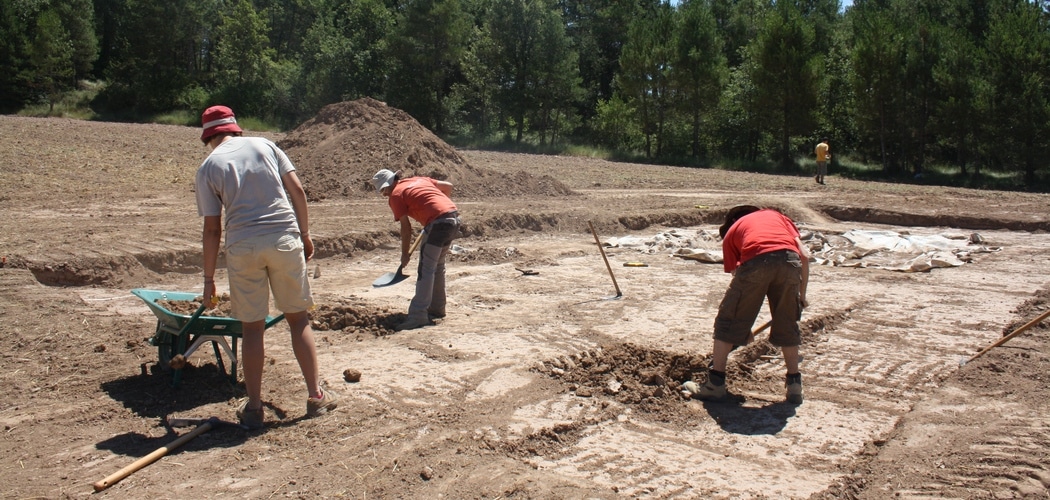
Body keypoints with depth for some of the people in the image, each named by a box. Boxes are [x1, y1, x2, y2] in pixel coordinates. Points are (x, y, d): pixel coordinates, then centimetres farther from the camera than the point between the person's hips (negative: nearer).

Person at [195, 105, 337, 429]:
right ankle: (316, 396, 14)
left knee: (251, 327, 8)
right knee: (298, 319, 11)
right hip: (285, 238, 1)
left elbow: (212, 228, 2)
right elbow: (297, 190, 4)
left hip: (243, 247, -1)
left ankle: (253, 408, 15)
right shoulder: (264, 145, 11)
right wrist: (305, 235, 12)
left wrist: (209, 278, 8)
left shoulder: (208, 166, 5)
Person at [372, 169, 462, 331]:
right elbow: (448, 186, 25)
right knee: (437, 265, 21)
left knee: (426, 269, -7)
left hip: (439, 224, -8)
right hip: (454, 217, 8)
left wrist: (405, 254, 8)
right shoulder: (419, 180, 22)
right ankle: (437, 308, 28)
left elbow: (406, 227, 0)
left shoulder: (395, 195, 2)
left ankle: (418, 316, -11)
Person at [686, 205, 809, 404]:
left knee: (729, 319, 14)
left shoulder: (732, 231, 32)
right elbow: (804, 255, 21)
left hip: (755, 261, -2)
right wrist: (801, 295, 29)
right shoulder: (777, 215, 37)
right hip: (789, 259, 2)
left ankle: (715, 382, 18)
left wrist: (744, 328, 35)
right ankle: (794, 384, 27)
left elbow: (737, 276, 28)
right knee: (787, 324, 22)